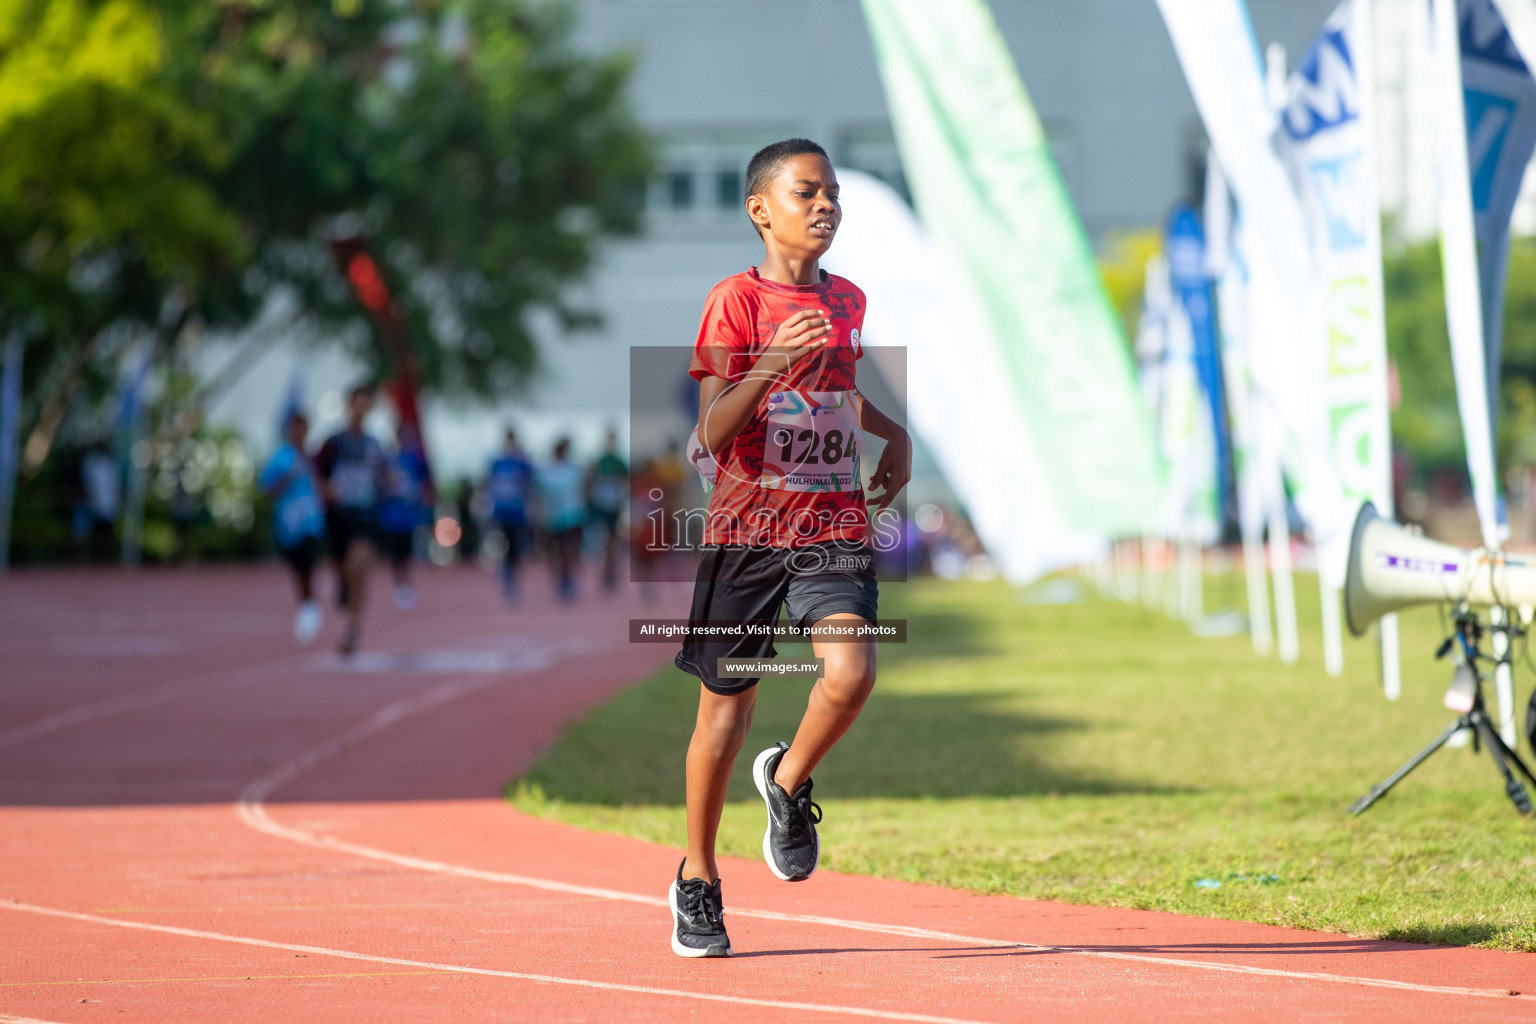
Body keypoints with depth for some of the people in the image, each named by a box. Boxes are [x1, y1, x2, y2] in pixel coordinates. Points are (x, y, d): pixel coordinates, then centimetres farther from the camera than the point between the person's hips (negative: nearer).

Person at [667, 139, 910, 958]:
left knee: (850, 670, -22)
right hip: (746, 524, -3)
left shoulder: (849, 301, 10)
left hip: (834, 527, 3)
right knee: (726, 707, 6)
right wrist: (771, 364, -29)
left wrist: (894, 434, 15)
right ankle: (698, 879, 24)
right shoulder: (734, 300, -6)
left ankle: (789, 782, 9)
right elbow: (713, 433, -14)